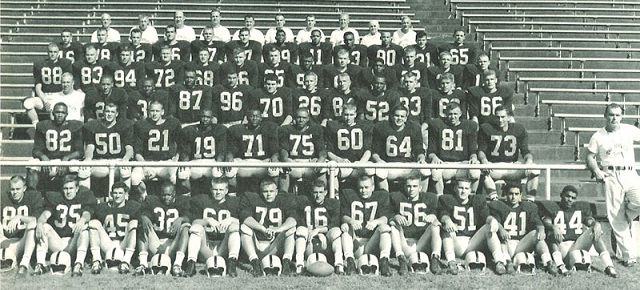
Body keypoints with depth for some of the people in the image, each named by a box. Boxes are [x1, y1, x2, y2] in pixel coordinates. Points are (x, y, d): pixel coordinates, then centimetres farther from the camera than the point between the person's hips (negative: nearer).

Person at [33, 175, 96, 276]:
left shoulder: (83, 199, 13)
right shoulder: (55, 199, 17)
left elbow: (87, 214, -8)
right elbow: (45, 214, -1)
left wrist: (82, 220, -35)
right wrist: (39, 223, -26)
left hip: (74, 243, -2)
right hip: (57, 243, 2)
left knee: (84, 227, -29)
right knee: (44, 227, -21)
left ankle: (79, 264, -41)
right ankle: (40, 264, -31)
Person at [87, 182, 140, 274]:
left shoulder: (133, 207, 11)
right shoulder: (102, 208, 17)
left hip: (125, 246, -2)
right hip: (107, 245, 2)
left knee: (134, 223, -23)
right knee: (94, 222, -13)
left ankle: (126, 261, -33)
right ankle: (96, 260, -25)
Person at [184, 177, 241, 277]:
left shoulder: (234, 202, 12)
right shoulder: (200, 200, 13)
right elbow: (193, 222, -1)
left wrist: (231, 220, -18)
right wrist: (207, 220, -17)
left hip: (223, 248, 0)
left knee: (234, 227, -24)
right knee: (196, 227, -24)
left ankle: (232, 263, -39)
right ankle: (191, 264, -36)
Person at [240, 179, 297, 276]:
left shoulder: (285, 200, 3)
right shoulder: (251, 199, 1)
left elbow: (292, 219, -15)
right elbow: (246, 218, -18)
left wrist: (278, 229, -35)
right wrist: (264, 229, -33)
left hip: (276, 247, 0)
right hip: (256, 245, 0)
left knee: (291, 229, -19)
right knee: (244, 227, -23)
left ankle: (286, 261, -30)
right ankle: (255, 262, -33)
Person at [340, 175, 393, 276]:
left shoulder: (382, 197, 15)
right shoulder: (348, 195, 17)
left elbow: (385, 218, -2)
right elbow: (344, 216, 2)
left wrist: (376, 221, -28)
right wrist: (351, 220, -24)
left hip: (373, 241, -1)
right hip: (355, 241, 1)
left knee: (385, 227, -26)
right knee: (345, 226, -26)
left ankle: (384, 262, -40)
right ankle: (350, 261, -39)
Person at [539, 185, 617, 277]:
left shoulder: (581, 208, 20)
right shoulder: (552, 207, 9)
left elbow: (590, 221, 3)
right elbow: (546, 222, -9)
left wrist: (597, 224, -22)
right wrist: (554, 227, -33)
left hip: (577, 247, 3)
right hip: (560, 248, -3)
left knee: (596, 231, -17)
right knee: (553, 233, -32)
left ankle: (609, 266, -27)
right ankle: (560, 266, -45)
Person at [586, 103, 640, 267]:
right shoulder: (598, 136, 6)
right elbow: (590, 157, 7)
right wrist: (596, 170, -11)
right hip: (611, 176, -1)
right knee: (616, 218, -4)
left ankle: (625, 218, 9)